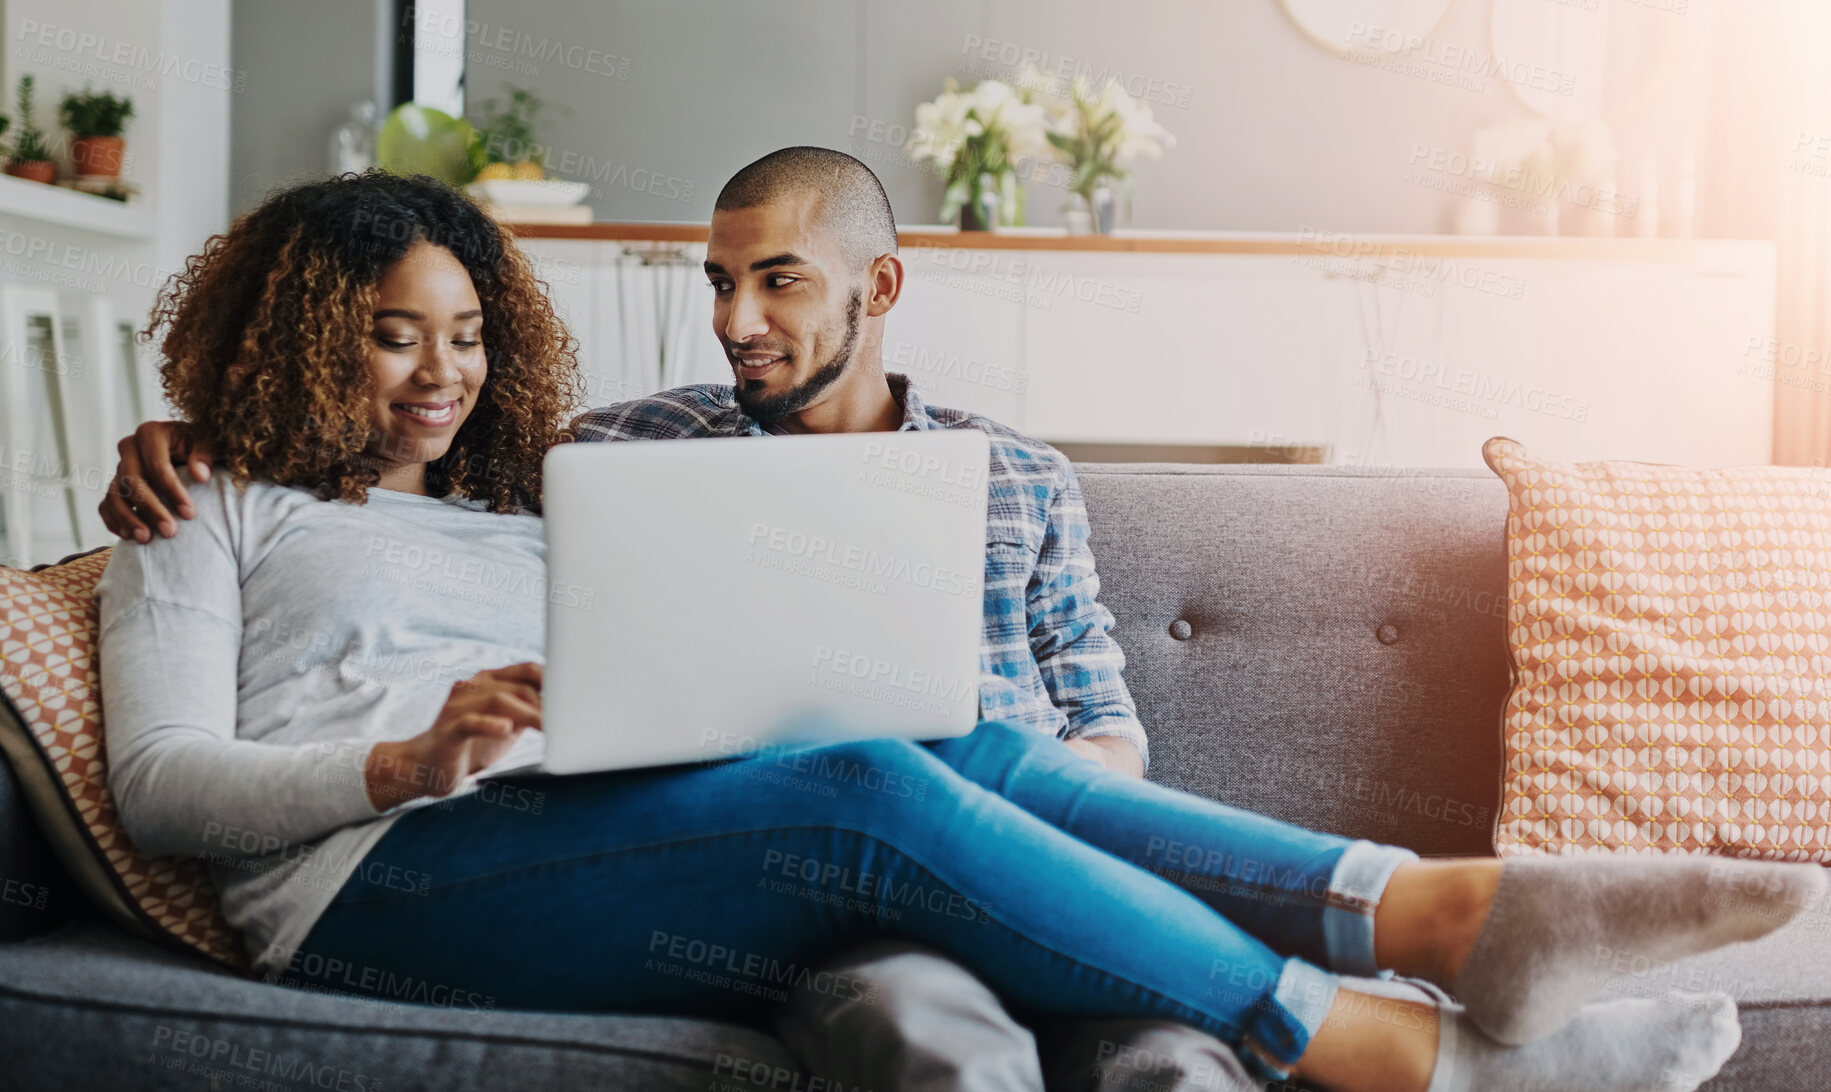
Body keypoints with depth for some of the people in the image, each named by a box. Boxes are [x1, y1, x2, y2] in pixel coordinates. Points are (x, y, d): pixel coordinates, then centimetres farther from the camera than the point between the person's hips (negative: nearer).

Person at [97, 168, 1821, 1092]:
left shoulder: (512, 527, 31)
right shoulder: (213, 515, 16)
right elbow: (161, 783, 2)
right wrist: (413, 763, -16)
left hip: (579, 839, 6)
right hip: (376, 880, -6)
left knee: (967, 749, -21)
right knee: (876, 795, -30)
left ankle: (1458, 908, -31)